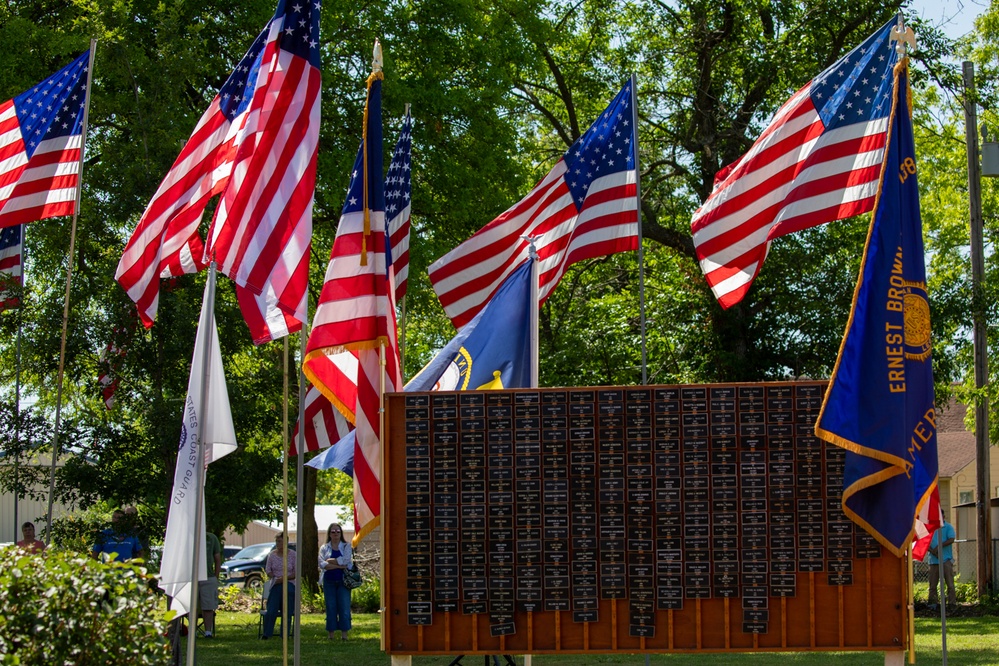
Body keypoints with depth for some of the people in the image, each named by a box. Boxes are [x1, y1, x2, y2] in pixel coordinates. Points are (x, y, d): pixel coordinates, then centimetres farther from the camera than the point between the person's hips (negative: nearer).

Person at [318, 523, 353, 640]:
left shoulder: (346, 546, 8)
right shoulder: (324, 548, 9)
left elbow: (345, 560, -10)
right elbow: (322, 564, -7)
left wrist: (329, 561, -7)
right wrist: (338, 566, -14)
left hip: (343, 581, -1)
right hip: (329, 581, 1)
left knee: (344, 607, -5)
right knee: (330, 607, 0)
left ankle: (344, 633, -1)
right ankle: (331, 633, 5)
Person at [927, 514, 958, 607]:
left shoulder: (948, 527, 5)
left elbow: (951, 540, -9)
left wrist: (938, 547, -15)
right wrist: (932, 551, -11)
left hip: (946, 560, -3)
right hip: (933, 560, 3)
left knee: (950, 583, -4)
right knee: (933, 584, 4)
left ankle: (952, 603, -3)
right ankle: (932, 604, 9)